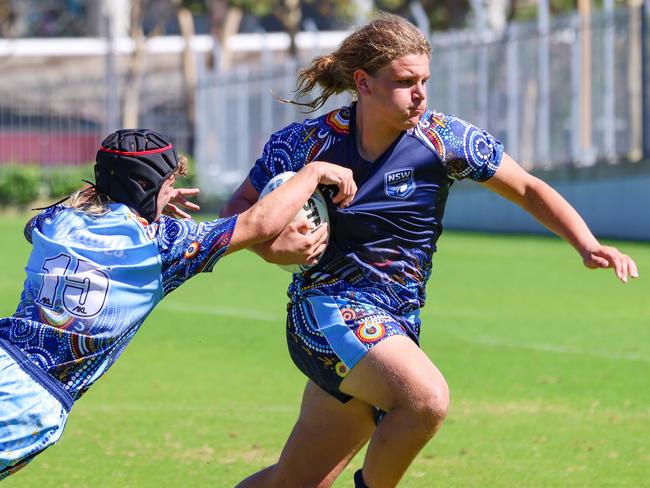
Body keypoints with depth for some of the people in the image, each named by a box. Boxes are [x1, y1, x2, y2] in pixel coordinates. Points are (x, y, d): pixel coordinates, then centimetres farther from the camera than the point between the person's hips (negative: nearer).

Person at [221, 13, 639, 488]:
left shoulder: (445, 138, -4)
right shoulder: (306, 142, -7)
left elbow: (528, 189, 5)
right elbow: (239, 211, 6)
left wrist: (588, 246, -9)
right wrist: (271, 247, -15)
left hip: (396, 326, 4)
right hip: (326, 307, -4)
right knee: (427, 398, -31)